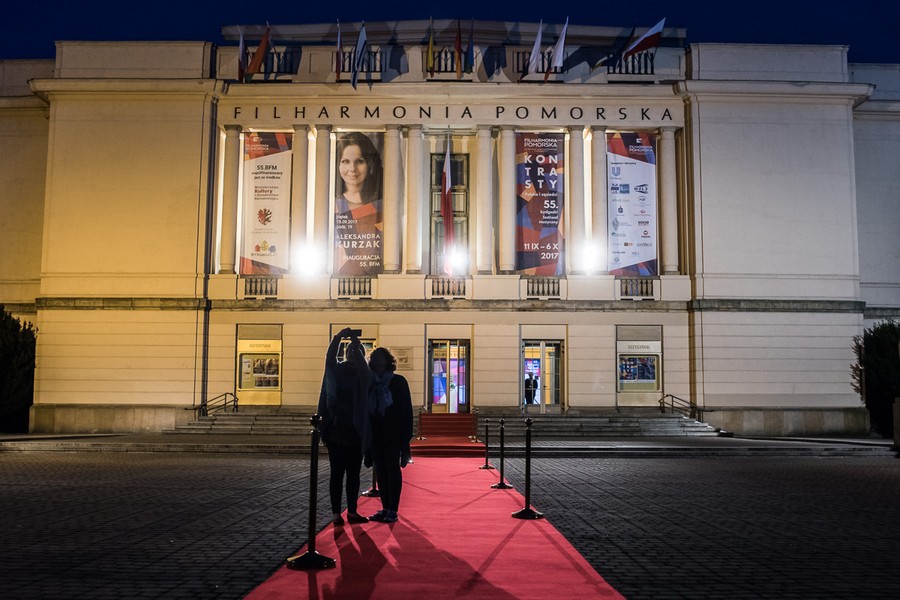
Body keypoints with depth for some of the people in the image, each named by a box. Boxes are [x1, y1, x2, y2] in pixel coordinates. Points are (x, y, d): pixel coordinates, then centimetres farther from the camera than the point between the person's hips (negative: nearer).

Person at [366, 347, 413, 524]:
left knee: (392, 468, -3)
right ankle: (385, 508, 13)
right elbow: (364, 408, 11)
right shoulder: (369, 382, 9)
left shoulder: (398, 381, -2)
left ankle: (392, 510, 0)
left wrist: (406, 435, -11)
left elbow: (406, 409, -5)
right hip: (376, 434, 4)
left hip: (393, 434, -4)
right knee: (380, 470, 6)